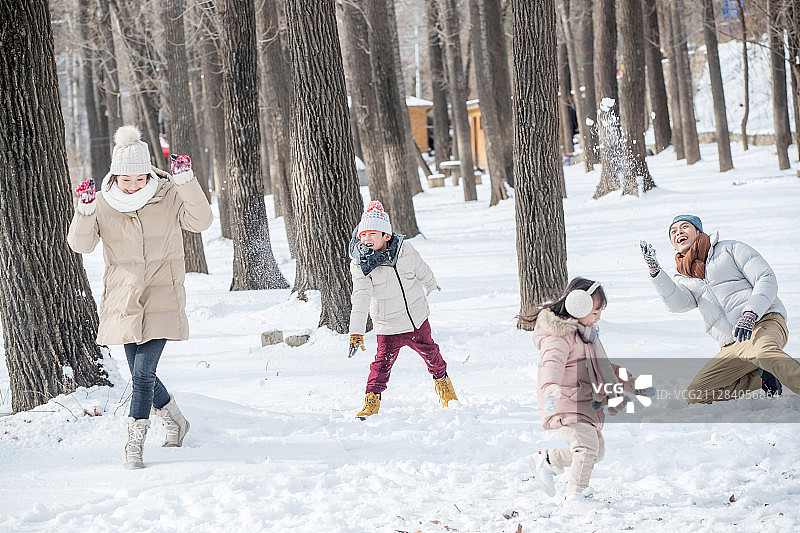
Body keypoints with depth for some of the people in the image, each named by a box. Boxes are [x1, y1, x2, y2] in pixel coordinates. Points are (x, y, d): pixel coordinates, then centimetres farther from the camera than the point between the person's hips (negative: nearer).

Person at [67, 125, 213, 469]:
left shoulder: (168, 196, -3)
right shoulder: (103, 203, 0)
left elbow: (201, 221, -14)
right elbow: (81, 244, -7)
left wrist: (186, 183, -24)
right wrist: (85, 211, -24)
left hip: (161, 299, -3)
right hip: (123, 298, 3)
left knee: (143, 372, -13)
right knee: (140, 373, 12)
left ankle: (134, 444, -6)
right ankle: (174, 421, 36)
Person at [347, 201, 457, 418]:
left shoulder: (405, 250, -13)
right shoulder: (360, 264, -18)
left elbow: (422, 271, 8)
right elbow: (360, 298, -26)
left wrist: (430, 287, 28)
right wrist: (356, 332, -35)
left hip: (417, 318, 3)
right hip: (388, 326, -3)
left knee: (429, 351, 19)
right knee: (382, 362, -10)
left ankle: (442, 380, 45)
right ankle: (372, 401, 4)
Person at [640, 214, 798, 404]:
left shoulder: (731, 249, 13)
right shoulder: (682, 280, 23)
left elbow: (767, 280, 1)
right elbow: (677, 303, -2)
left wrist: (750, 313, -18)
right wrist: (655, 272, -19)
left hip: (763, 321, -6)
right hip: (732, 348, 6)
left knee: (760, 351, -42)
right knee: (694, 395, -11)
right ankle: (760, 377, -1)